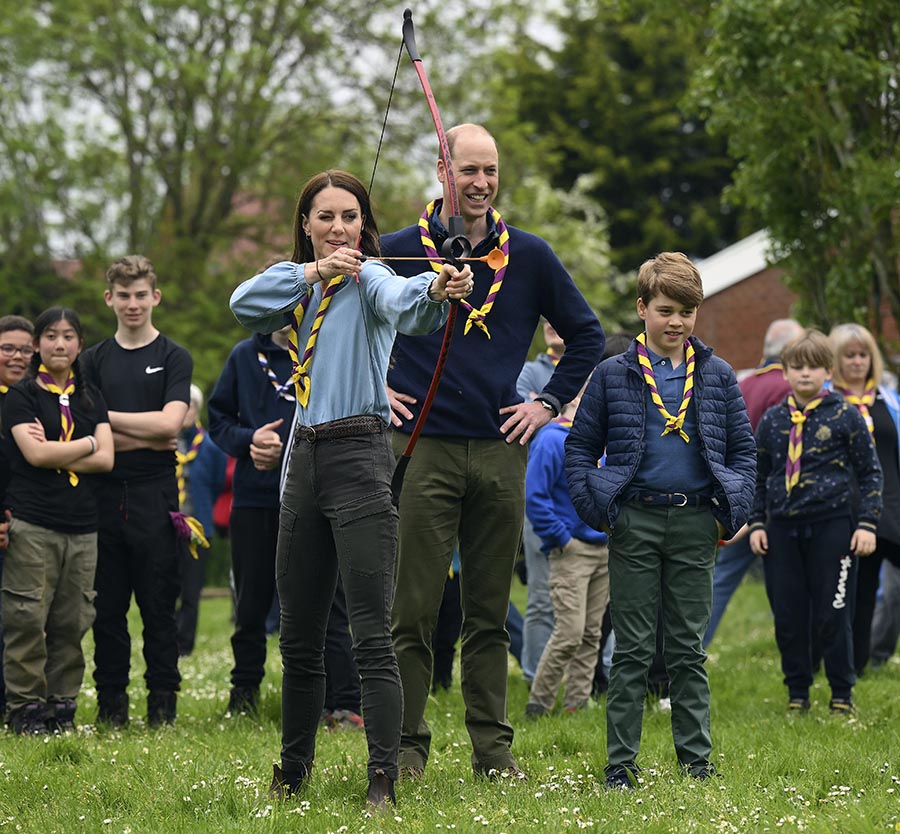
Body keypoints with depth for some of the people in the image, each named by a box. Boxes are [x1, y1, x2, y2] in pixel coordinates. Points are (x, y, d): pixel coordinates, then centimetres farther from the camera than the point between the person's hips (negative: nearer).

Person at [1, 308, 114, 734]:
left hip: (82, 526, 4)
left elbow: (106, 459, 3)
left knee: (72, 622, 4)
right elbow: (35, 454, -12)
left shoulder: (90, 398, 15)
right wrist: (87, 444, -1)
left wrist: (53, 452, -7)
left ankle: (62, 706, 11)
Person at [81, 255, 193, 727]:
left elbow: (169, 423, -9)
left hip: (156, 496, -2)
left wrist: (107, 418, -5)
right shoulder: (94, 360, 12)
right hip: (104, 496, 2)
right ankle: (111, 702, 8)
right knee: (107, 606, 3)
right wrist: (146, 438, -8)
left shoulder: (173, 358, 5)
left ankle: (162, 702, 3)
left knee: (159, 605, -1)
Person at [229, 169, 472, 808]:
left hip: (359, 457, -7)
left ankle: (384, 783, -12)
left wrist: (437, 290, -51)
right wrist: (314, 270, -14)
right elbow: (245, 303, -3)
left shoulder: (368, 276, -5)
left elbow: (399, 301, -28)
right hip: (306, 461, 7)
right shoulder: (300, 285, 16)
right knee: (299, 635, 14)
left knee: (372, 635, -11)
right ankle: (293, 772, 27)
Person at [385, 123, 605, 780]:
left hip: (501, 453, 2)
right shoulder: (400, 251, 2)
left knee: (490, 613, 7)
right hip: (424, 449, -2)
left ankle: (493, 747, 12)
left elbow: (587, 336, 18)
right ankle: (407, 745, 3)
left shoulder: (529, 256, 8)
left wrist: (549, 403, 9)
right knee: (415, 610, -4)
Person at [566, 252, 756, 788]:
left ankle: (697, 760, 11)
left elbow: (743, 449, 12)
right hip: (636, 522, -1)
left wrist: (734, 512, 1)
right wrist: (596, 508, -6)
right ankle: (622, 763, 5)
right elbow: (581, 445, 6)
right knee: (633, 650, 2)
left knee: (689, 648, 7)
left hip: (695, 523, 1)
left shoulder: (718, 376, 8)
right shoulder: (614, 375, 3)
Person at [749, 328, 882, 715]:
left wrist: (867, 524, -4)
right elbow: (759, 477, 17)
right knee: (788, 617, 4)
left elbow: (870, 473, 3)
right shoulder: (772, 421, 9)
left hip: (832, 527, -3)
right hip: (782, 530, 3)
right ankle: (797, 693, 16)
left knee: (833, 616, 0)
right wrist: (757, 523, 9)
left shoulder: (846, 417, 0)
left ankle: (842, 696, 11)